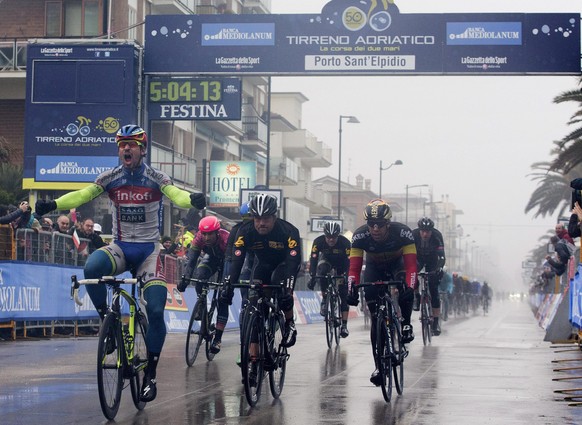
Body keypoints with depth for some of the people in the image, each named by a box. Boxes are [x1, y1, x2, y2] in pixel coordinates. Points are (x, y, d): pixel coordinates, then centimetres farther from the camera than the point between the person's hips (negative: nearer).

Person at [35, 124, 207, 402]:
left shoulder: (156, 178, -5)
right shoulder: (110, 178, -1)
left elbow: (176, 196, -22)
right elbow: (83, 195, -13)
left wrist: (194, 200, -47)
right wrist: (53, 204, -32)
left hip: (148, 249, -1)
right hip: (120, 247, 1)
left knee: (156, 311, -12)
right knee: (92, 267, -34)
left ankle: (150, 374, 3)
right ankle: (107, 320, -12)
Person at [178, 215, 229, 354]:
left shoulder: (226, 238, -38)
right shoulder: (199, 237, -29)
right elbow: (191, 260, -33)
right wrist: (185, 278, -48)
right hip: (211, 258, 3)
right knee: (199, 276, -31)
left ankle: (217, 339, -9)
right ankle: (201, 302, -2)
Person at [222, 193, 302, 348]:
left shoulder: (289, 231, -34)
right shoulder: (245, 231, -27)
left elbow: (293, 261, -41)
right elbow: (237, 260, -32)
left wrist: (287, 289, -54)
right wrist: (229, 286, -45)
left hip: (285, 262, -3)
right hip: (263, 263, 3)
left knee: (284, 293, -29)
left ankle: (289, 325, -6)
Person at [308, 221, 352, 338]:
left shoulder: (345, 242, -33)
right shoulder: (318, 241, -30)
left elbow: (350, 261, -32)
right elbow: (313, 259, -31)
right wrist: (312, 278, -40)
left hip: (341, 263, -1)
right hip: (326, 260, 1)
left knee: (344, 293, -10)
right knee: (322, 271, -36)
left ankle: (344, 325, -8)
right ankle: (324, 299, -19)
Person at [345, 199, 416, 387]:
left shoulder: (403, 232, -34)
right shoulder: (360, 236, -31)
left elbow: (411, 265, -37)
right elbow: (354, 267, -31)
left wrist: (410, 287, -52)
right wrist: (352, 289, -47)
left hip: (397, 264, -1)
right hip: (374, 268, 1)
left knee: (405, 291, -35)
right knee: (376, 317, -7)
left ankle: (406, 324, -9)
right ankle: (379, 365, -1)